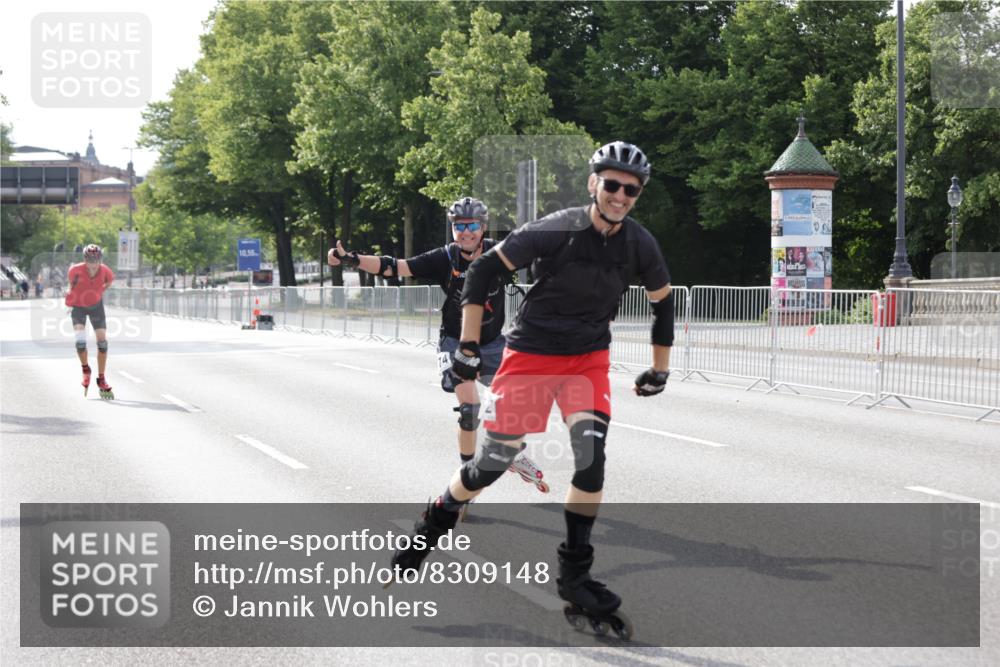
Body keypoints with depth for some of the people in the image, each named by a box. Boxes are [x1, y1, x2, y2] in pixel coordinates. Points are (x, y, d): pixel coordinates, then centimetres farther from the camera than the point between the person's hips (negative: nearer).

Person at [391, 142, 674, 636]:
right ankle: (432, 526, 28)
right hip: (531, 353, -3)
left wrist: (660, 370, 14)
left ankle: (575, 575, -7)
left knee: (591, 455, -18)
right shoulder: (557, 231, -20)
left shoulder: (640, 244, -8)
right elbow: (484, 269, -15)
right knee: (491, 462, 0)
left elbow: (662, 300, 10)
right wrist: (468, 345, -15)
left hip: (589, 358, 3)